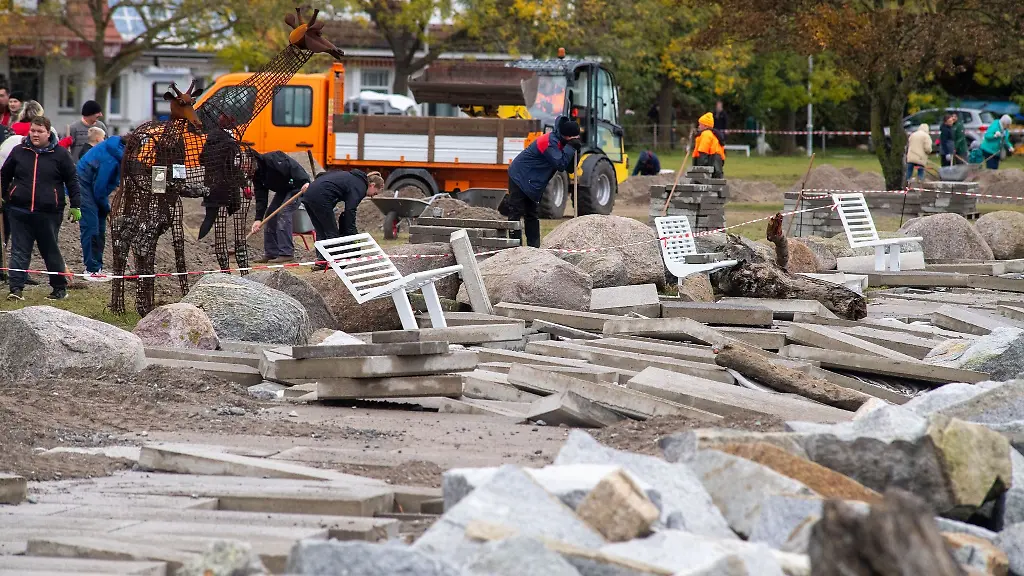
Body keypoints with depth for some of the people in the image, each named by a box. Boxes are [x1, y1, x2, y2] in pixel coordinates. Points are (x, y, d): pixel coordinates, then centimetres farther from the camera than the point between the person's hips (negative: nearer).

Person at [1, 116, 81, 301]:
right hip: (19, 211, 2)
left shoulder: (59, 154, 0)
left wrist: (76, 206, 1)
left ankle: (60, 288, 19)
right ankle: (16, 288, -6)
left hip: (49, 213, -2)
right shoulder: (19, 152, 6)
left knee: (51, 251, 7)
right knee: (19, 251, -3)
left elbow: (72, 180, 4)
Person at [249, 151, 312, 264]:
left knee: (283, 214, -20)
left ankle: (286, 253, -20)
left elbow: (293, 167, -32)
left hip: (297, 186, -9)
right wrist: (258, 219, -11)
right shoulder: (257, 175, 2)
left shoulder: (271, 159, -24)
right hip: (282, 190, 9)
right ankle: (271, 253, 7)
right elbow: (261, 198, -1)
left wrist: (304, 182, -42)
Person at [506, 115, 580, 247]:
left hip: (533, 182, 10)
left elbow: (569, 166, 4)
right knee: (516, 213, -9)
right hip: (519, 178, -10)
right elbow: (560, 164, -30)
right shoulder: (550, 142, -25)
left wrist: (575, 151, -13)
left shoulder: (559, 142, 4)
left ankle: (534, 247, 12)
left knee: (533, 215, 10)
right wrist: (570, 147, -26)